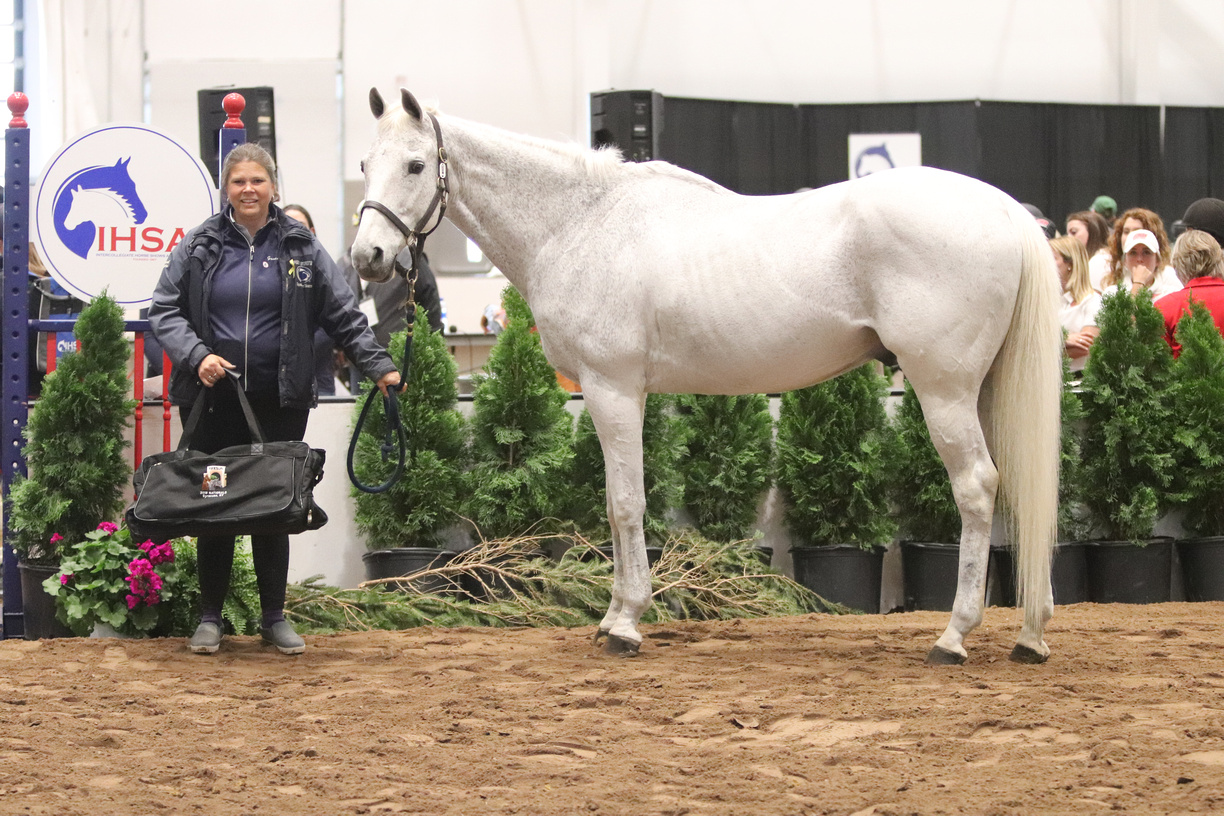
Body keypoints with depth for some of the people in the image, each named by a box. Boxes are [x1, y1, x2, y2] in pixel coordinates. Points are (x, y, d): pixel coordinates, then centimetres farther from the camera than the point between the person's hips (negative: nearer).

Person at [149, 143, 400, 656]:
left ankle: (274, 618, 14)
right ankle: (210, 618, 13)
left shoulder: (300, 247, 6)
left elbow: (343, 315, 8)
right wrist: (195, 355, -12)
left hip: (279, 400, 0)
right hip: (213, 399, 0)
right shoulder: (200, 246, 3)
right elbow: (164, 309, 3)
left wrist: (378, 366, -1)